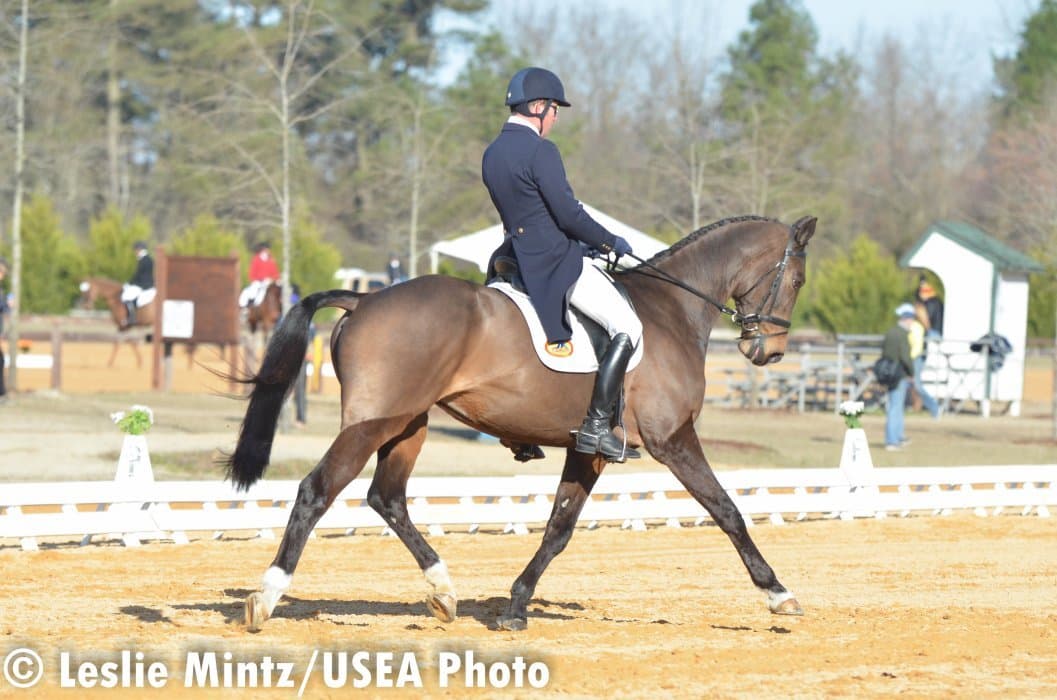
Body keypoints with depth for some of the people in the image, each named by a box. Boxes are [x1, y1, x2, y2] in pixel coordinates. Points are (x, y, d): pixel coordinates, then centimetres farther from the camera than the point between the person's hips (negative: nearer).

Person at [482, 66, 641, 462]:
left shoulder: (492, 155, 11)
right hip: (555, 262, -10)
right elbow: (568, 214, -19)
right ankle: (596, 426, -16)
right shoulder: (540, 152, -16)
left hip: (518, 258, 10)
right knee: (627, 328, -8)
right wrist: (610, 242, -3)